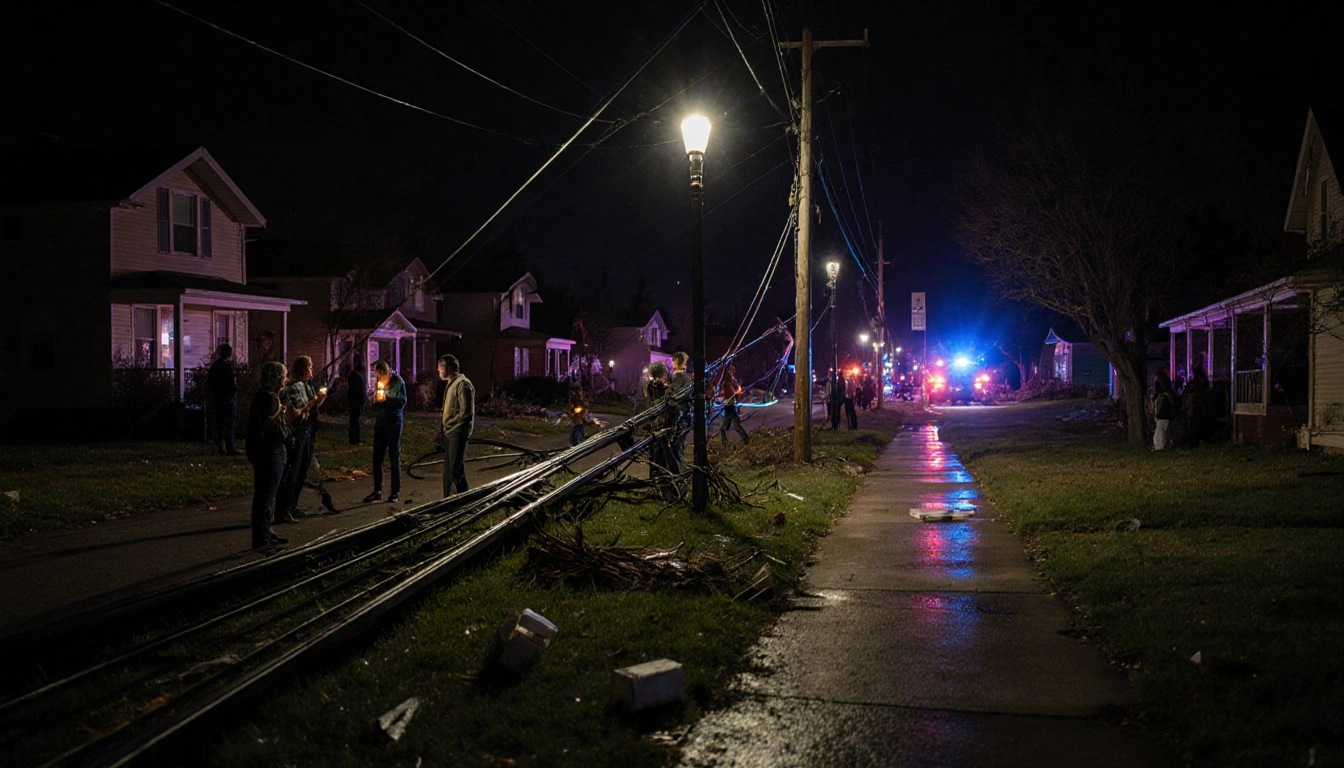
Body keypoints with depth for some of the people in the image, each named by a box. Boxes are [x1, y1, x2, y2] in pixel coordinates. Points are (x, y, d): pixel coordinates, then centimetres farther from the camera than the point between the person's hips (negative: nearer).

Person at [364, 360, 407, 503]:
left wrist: (386, 398, -20)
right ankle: (377, 491, 15)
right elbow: (374, 404, 16)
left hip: (393, 423, -5)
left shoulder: (397, 381, -6)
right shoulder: (379, 382, 8)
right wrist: (375, 399, -6)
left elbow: (402, 401, -12)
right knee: (377, 458, 7)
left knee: (394, 458, 1)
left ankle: (395, 492, 8)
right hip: (380, 423, 5)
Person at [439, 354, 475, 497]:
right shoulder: (451, 384, 16)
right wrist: (446, 426, 10)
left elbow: (466, 411, -19)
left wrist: (451, 424, -12)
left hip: (458, 433, -10)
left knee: (456, 469, -8)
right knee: (448, 469, 13)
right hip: (448, 432, 10)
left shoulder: (462, 384, -14)